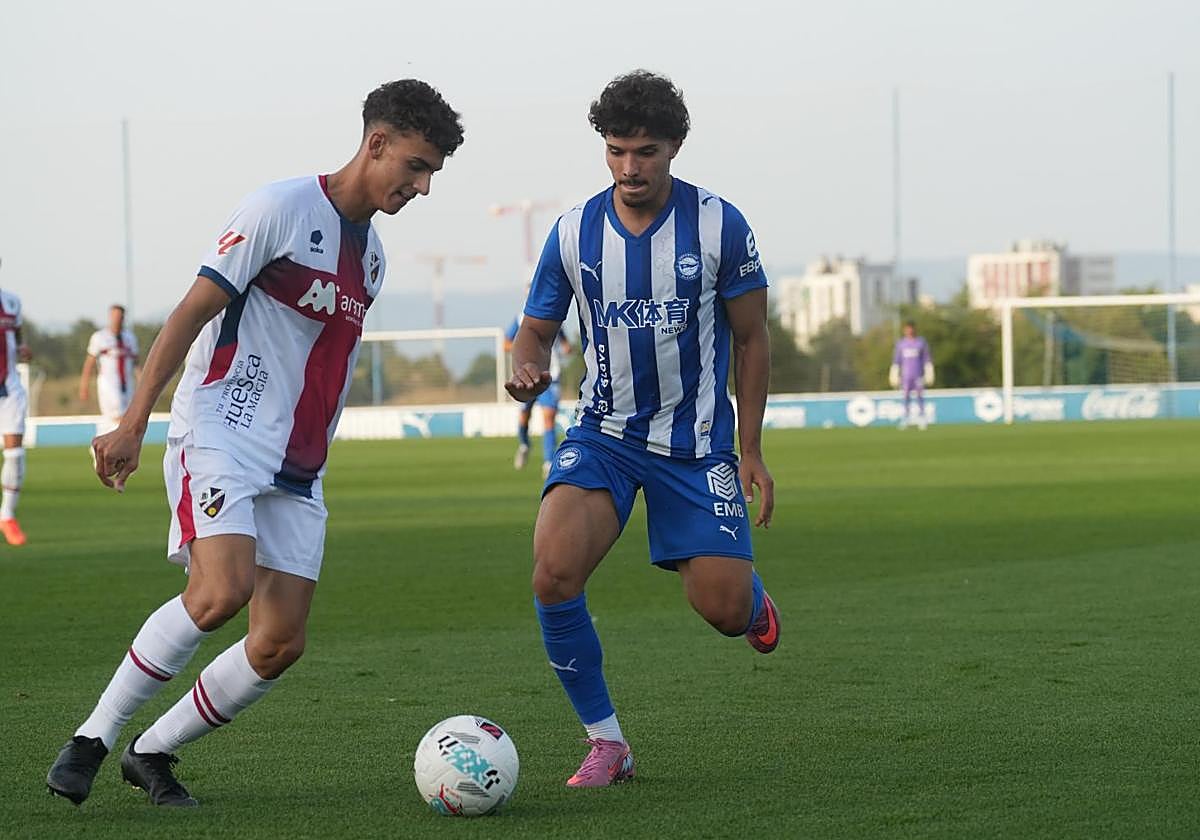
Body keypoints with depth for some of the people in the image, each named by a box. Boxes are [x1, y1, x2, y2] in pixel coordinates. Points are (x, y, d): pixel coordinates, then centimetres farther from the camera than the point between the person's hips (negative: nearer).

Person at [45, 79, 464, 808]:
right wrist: (132, 424, -13)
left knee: (280, 644, -4)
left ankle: (152, 753, 12)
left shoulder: (372, 253, 17)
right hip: (222, 431, -8)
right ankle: (92, 740, -15)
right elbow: (193, 312, -9)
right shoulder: (283, 208, -7)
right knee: (223, 590, -28)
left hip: (297, 468, 8)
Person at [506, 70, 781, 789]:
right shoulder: (574, 233, -3)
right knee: (554, 575, -23)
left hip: (696, 442, -1)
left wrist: (751, 451, 0)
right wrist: (529, 371, -18)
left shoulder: (720, 225, -8)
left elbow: (752, 338, 1)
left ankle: (752, 595, 35)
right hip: (604, 432, 1)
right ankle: (605, 742, -7)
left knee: (723, 610, -7)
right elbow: (537, 331, 7)